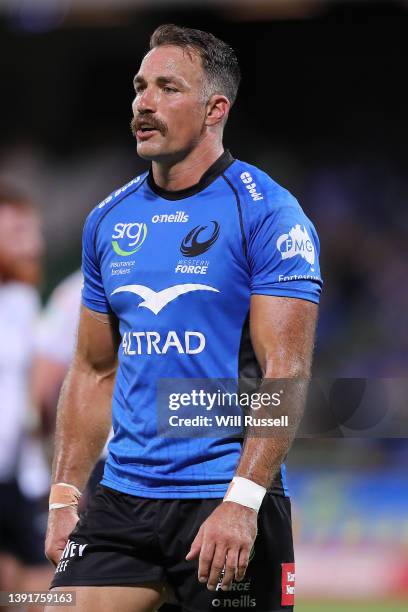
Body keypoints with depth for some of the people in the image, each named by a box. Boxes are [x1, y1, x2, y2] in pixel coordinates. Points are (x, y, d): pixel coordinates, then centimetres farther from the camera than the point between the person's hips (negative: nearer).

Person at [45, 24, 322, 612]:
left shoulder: (267, 214, -7)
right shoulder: (109, 220, 12)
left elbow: (286, 372, -13)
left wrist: (241, 502, -22)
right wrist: (65, 496, 9)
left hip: (228, 501, -5)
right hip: (121, 497, 5)